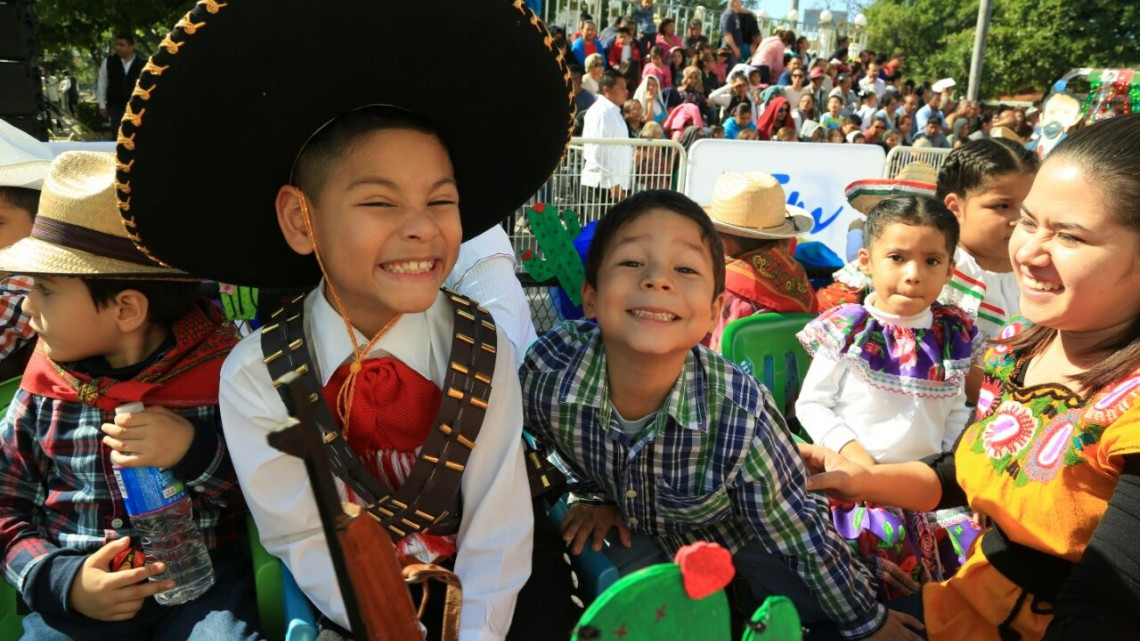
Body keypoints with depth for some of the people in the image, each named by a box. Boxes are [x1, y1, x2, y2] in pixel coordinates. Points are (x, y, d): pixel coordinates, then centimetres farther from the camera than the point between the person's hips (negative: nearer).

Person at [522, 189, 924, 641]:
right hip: (632, 527, 1)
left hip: (737, 528, -1)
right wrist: (596, 495, 4)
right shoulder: (545, 372, -34)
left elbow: (804, 536, -22)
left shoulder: (741, 416, -39)